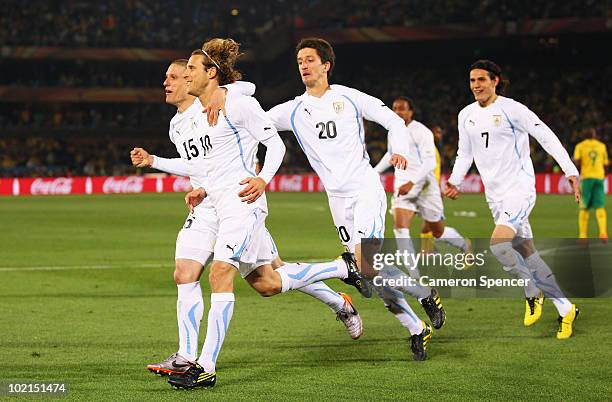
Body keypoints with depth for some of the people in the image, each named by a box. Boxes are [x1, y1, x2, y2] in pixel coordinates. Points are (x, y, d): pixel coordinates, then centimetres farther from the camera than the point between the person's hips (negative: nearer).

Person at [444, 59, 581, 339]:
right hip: (495, 196, 7)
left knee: (498, 244, -26)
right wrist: (455, 182, 7)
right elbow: (464, 154, 21)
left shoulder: (511, 109, -10)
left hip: (520, 190, -7)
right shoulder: (466, 116, 9)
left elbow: (547, 137, -10)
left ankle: (533, 292, -4)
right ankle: (565, 310, 16)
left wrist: (571, 172, -16)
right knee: (527, 255, 7)